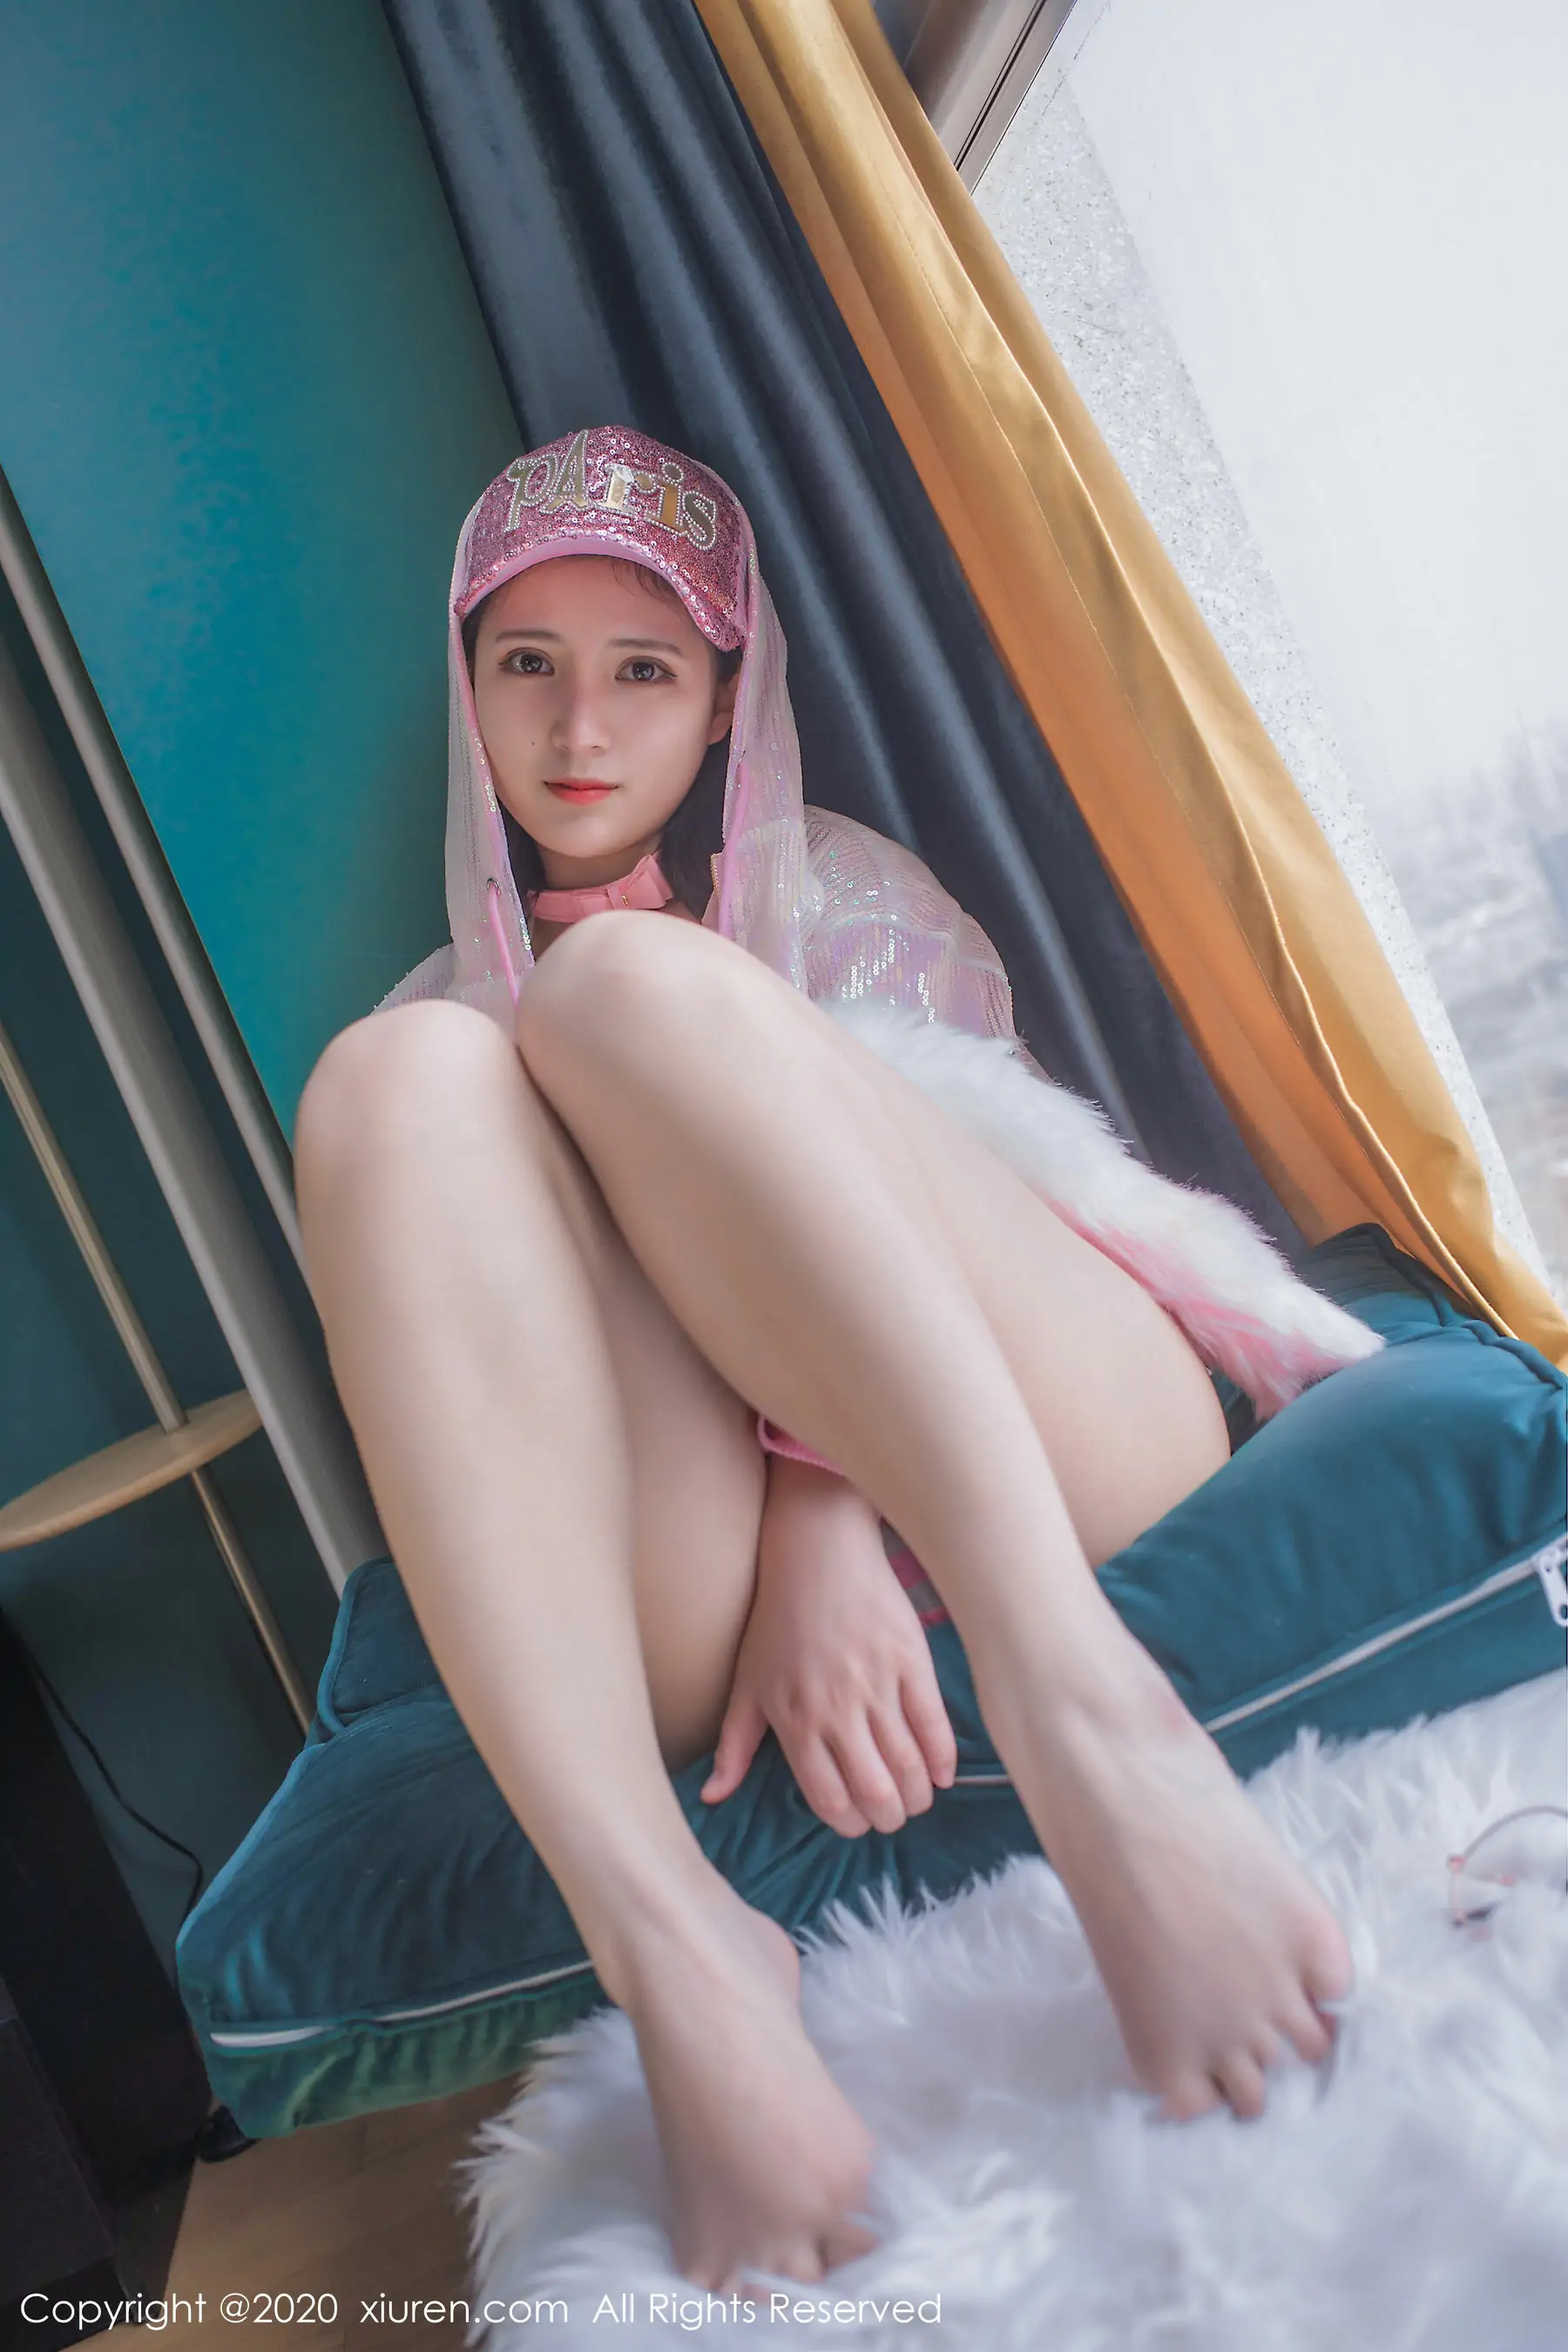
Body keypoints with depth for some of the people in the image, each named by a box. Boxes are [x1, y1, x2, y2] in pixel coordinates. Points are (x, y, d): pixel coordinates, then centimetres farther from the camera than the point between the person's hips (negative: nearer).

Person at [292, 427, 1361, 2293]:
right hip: (719, 1569, 1)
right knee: (397, 1082, -20)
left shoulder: (846, 891, 21)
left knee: (630, 985, -20)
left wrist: (831, 1510, -15)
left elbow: (956, 1186, 4)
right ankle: (662, 1939, -39)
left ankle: (1089, 1712, -42)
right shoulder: (447, 1004, 26)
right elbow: (440, 1376, 14)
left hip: (1034, 1479, -1)